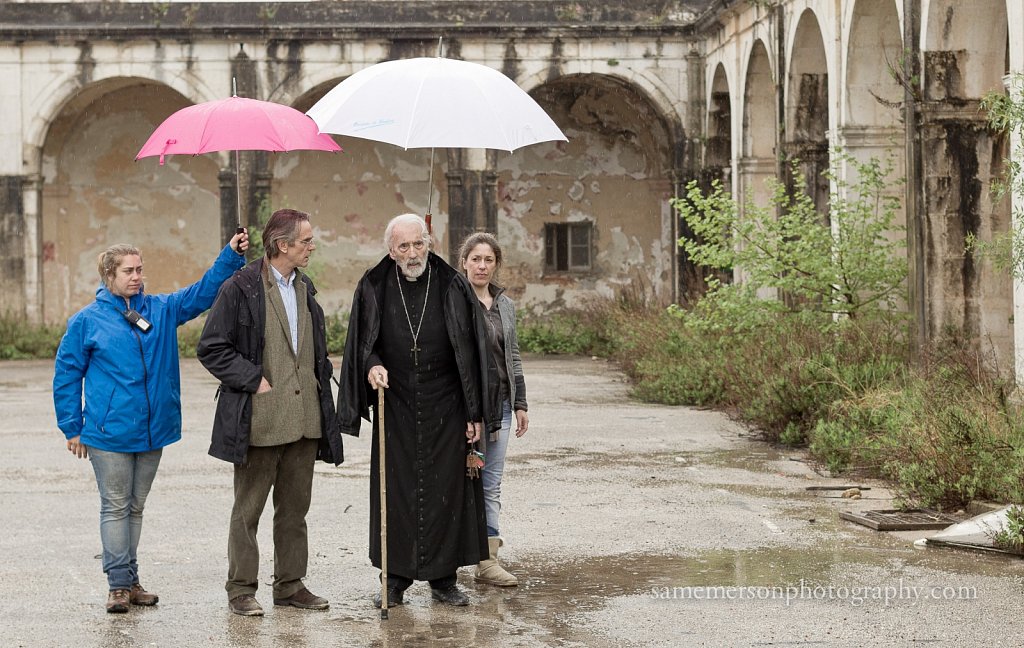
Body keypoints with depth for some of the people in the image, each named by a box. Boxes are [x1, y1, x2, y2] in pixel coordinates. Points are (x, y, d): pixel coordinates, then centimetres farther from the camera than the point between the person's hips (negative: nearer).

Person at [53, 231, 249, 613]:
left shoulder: (161, 310, 6)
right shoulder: (87, 320, -4)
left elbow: (204, 292, 2)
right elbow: (67, 374, 1)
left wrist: (232, 255, -12)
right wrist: (72, 428, 0)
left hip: (152, 433, 4)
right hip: (109, 434, -4)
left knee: (135, 508, 13)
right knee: (115, 507, 1)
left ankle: (131, 581, 22)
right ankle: (119, 584, 6)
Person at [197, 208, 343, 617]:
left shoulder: (304, 288, 14)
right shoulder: (241, 289, -9)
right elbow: (211, 348, -10)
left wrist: (321, 380, 12)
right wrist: (254, 379, -14)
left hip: (304, 420, 7)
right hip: (260, 420, -7)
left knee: (295, 508, 12)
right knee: (248, 509, 3)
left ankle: (290, 586, 20)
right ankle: (241, 589, 10)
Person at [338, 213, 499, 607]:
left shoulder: (452, 287, -4)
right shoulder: (375, 288, 0)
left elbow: (469, 351, -2)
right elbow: (363, 342, 8)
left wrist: (475, 412, -4)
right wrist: (372, 365, -16)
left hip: (445, 409, -1)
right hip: (395, 407, 1)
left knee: (445, 491, 2)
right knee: (396, 491, 3)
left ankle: (443, 578, 12)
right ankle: (396, 578, 11)